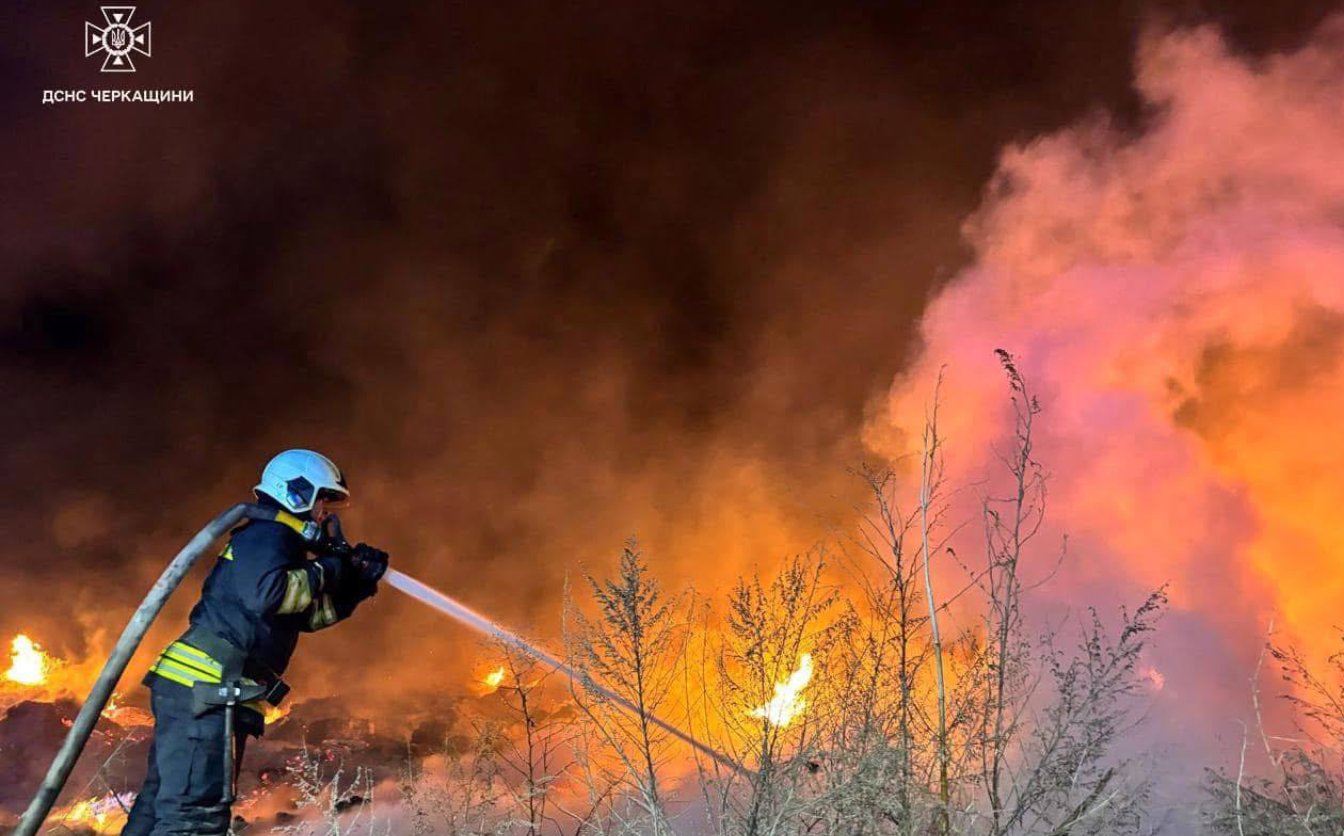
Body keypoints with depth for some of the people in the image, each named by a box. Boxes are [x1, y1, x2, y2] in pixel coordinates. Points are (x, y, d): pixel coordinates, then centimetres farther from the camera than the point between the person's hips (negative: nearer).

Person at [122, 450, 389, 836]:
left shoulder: (273, 542, 24)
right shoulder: (268, 533, -7)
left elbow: (310, 614, 28)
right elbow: (265, 593, -27)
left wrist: (357, 581, 14)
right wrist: (322, 573, -12)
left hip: (198, 689, 11)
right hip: (204, 689, -11)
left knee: (162, 805, 17)